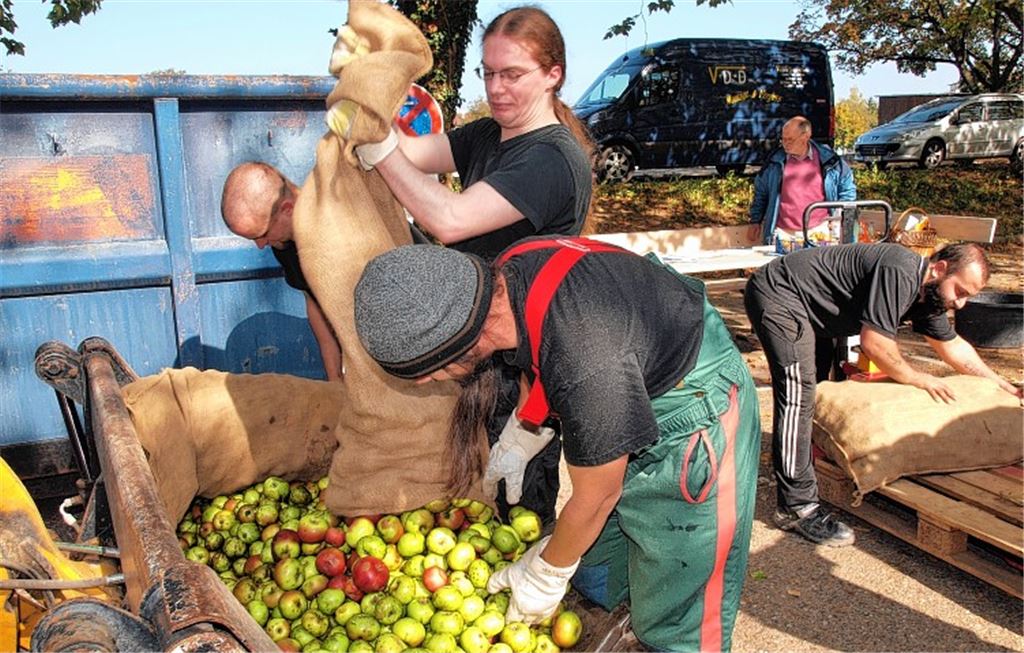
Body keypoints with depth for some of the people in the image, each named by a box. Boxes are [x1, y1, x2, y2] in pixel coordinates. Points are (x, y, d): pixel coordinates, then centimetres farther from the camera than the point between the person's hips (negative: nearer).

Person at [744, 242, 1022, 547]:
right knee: (798, 395, -17)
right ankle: (797, 508, -16)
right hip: (778, 296, -11)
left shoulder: (926, 291, 9)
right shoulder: (900, 273, -23)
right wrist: (918, 379, -8)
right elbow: (875, 344, -23)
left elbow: (952, 345, 23)